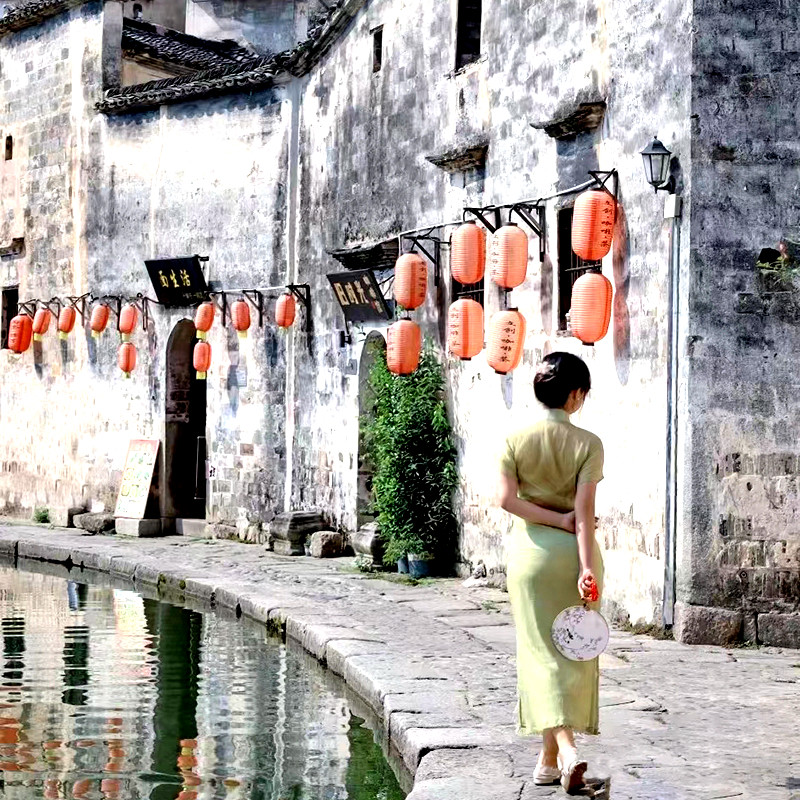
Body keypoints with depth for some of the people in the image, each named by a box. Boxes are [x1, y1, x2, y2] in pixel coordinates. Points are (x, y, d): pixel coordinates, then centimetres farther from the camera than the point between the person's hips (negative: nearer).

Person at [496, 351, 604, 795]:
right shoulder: (587, 444, -7)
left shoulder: (516, 439, -2)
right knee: (571, 651, 10)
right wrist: (588, 567, -16)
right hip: (573, 553, -1)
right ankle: (550, 758, 14)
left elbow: (506, 498, -11)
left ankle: (564, 747, -14)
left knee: (542, 652, 3)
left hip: (529, 548, 1)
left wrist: (557, 520, -6)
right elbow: (584, 510, -14)